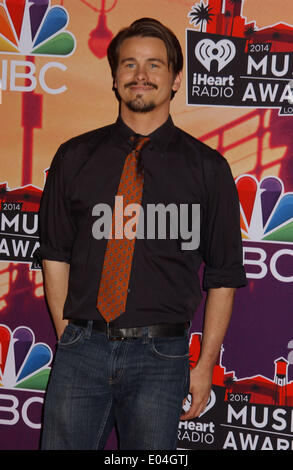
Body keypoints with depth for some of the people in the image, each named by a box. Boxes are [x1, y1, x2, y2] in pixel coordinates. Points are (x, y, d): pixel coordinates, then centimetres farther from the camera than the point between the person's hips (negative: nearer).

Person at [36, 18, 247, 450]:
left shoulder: (206, 167, 3)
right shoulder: (74, 158, 8)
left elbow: (224, 275, 4)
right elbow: (54, 255, 11)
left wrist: (206, 364, 1)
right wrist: (67, 334, 3)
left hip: (160, 354, -1)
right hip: (82, 350, 1)